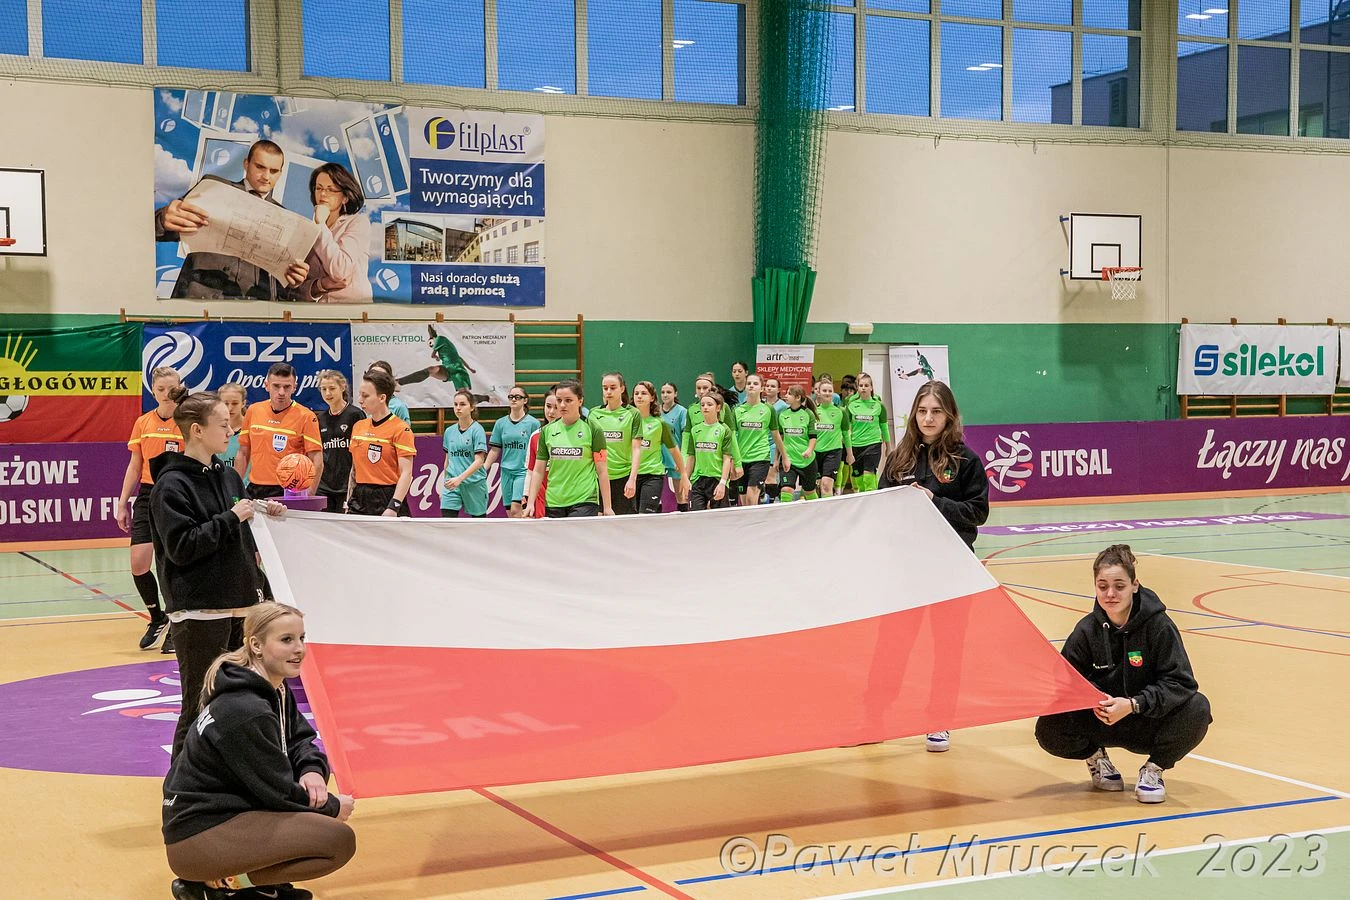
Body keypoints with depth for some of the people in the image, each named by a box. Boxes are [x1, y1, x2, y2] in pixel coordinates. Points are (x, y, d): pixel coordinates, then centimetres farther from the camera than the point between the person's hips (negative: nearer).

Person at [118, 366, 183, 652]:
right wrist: (123, 503, 9)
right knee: (139, 563, -4)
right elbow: (134, 467, 12)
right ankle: (157, 619, 18)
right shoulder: (143, 423, 7)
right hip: (148, 496, 3)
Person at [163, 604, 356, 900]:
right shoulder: (246, 712, -23)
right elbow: (279, 792, -16)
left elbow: (300, 740, 10)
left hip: (226, 810, 10)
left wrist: (312, 770, -12)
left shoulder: (276, 690, 5)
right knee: (339, 841, -18)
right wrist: (332, 806, -2)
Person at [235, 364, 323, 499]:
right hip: (254, 491, 4)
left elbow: (317, 462, -10)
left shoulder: (306, 417, -7)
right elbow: (243, 455, 15)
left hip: (288, 493, -4)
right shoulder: (253, 411, 7)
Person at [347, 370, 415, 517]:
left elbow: (406, 474, -13)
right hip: (360, 500, 6)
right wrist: (349, 504, 13)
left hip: (388, 500, -6)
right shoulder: (358, 426, 12)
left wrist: (393, 507, -22)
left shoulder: (400, 429, -8)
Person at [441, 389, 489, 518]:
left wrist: (460, 478, -25)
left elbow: (479, 461, -15)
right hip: (451, 485, 4)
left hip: (474, 484, -4)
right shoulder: (449, 431, 8)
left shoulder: (477, 430, -7)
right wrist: (444, 484, 20)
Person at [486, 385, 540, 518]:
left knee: (516, 510, -16)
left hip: (524, 471, -5)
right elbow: (495, 450, 12)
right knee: (509, 513, 5)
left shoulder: (533, 423, -2)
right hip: (506, 471, 5)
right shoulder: (500, 423, 9)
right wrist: (482, 470, 5)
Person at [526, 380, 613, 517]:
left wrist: (607, 507, -2)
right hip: (553, 504, 4)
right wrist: (530, 503, 4)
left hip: (584, 502, -4)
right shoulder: (547, 431, 9)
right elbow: (538, 471, 12)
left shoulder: (592, 430, 0)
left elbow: (602, 471, 0)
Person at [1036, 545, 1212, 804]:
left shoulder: (1157, 625, -17)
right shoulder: (1087, 629, -8)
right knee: (1049, 729, -25)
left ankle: (1153, 768, -3)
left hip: (1149, 722, -1)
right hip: (1101, 722, 1)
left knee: (1197, 708, -31)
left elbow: (1180, 682, -21)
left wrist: (1133, 704, -33)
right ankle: (1096, 755, 10)